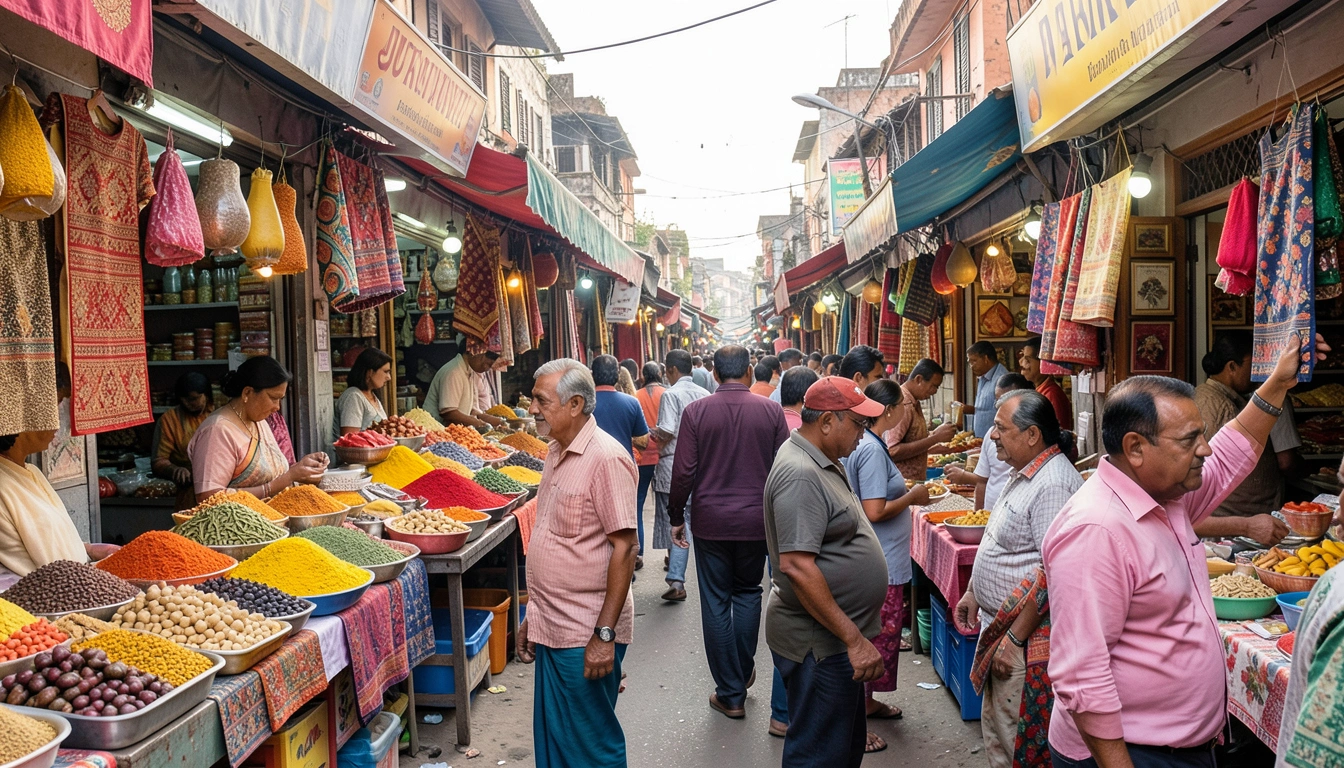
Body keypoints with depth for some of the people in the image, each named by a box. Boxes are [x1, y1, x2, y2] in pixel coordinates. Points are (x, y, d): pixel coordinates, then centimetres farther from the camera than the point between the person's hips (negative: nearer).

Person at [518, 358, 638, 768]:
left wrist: (605, 634, -21)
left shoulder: (606, 458, -17)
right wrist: (532, 617, 17)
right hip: (551, 630, 9)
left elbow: (624, 546, -19)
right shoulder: (556, 453, 10)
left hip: (585, 637, -9)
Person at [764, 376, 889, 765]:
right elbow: (797, 566, -29)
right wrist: (854, 639, -26)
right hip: (820, 643, -11)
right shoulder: (800, 475, -23)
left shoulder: (821, 461, 10)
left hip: (838, 636, 11)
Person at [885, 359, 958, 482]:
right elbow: (893, 451, -26)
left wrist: (934, 433, 8)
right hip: (902, 482, -9)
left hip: (915, 480, 9)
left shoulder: (913, 403, 12)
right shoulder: (901, 404, -18)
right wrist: (935, 438, -23)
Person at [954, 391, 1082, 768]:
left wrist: (1014, 638, -24)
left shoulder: (1052, 485, -23)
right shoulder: (1024, 474, 9)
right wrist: (974, 592, 21)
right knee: (996, 728, 21)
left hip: (1027, 637, -10)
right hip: (999, 625, 10)